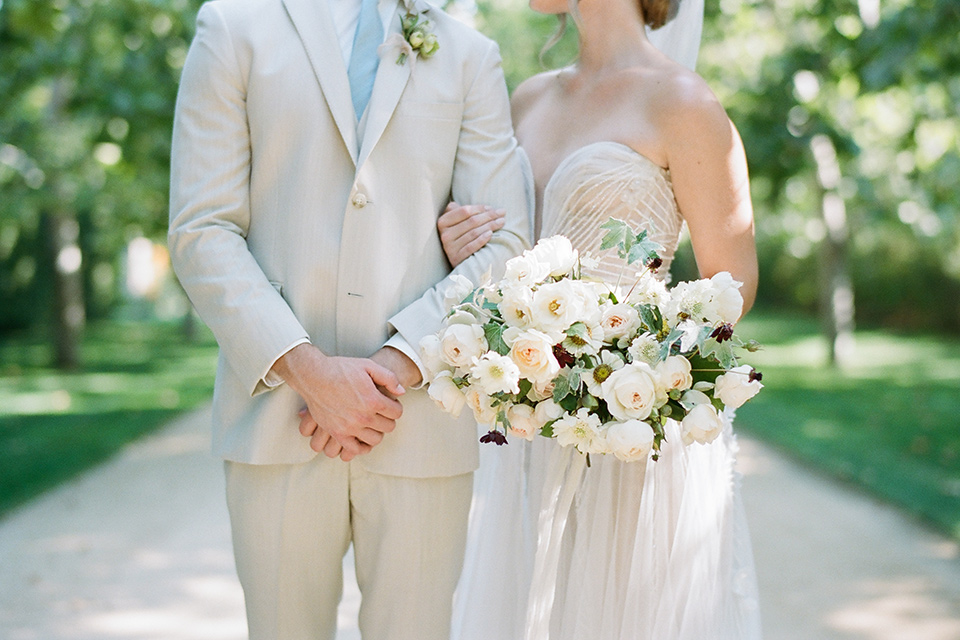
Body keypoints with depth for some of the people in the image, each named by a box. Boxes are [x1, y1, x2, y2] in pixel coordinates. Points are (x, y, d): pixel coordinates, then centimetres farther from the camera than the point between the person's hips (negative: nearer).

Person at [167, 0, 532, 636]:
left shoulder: (471, 55, 13)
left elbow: (504, 242, 3)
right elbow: (203, 232, 0)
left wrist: (397, 366, -11)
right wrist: (307, 369, -12)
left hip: (421, 418, 1)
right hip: (278, 412, 0)